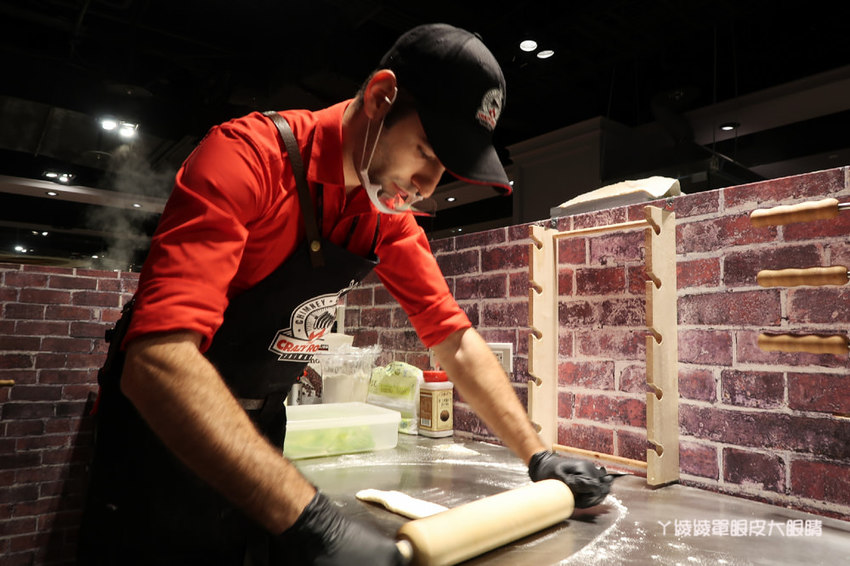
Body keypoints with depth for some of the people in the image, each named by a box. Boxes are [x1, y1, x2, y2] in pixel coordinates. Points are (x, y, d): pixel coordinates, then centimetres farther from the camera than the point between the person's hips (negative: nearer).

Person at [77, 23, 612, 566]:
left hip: (259, 432, 6)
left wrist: (537, 455, -5)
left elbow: (455, 339, -1)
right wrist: (311, 521, -45)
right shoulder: (247, 157, -27)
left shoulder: (391, 214, -6)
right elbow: (157, 359, -38)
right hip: (163, 431, -5)